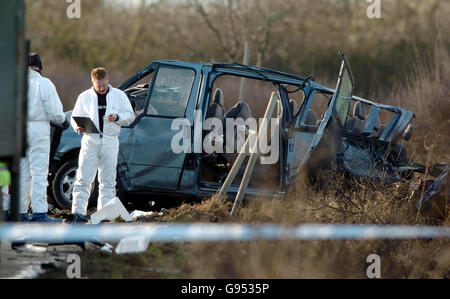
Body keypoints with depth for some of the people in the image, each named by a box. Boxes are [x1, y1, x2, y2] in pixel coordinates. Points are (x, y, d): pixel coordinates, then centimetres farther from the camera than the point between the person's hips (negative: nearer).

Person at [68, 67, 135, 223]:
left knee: (108, 181, 2)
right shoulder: (84, 97, 9)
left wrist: (117, 117, -11)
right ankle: (78, 212, -7)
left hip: (110, 141, 0)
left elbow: (130, 116, 10)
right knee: (83, 178, -6)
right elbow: (75, 117, 12)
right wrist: (78, 127, -11)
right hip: (90, 140, 0)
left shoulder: (119, 95, 8)